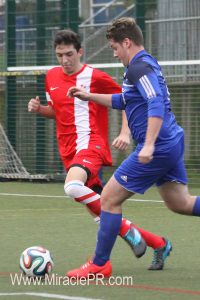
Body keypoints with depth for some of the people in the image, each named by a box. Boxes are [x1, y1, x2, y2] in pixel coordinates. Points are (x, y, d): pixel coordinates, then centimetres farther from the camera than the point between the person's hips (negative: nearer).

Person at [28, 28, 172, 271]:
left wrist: (125, 134, -10)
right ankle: (158, 244, 19)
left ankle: (126, 229, -23)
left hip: (91, 144, -7)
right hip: (69, 151, 7)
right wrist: (39, 109, 6)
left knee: (73, 186, -37)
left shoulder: (95, 77, -4)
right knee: (103, 218, 3)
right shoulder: (51, 77, 12)